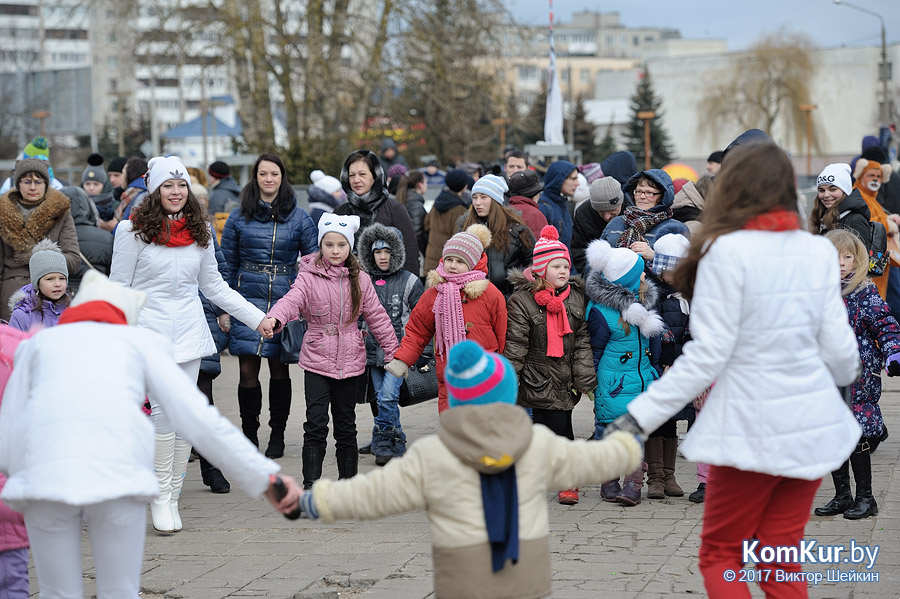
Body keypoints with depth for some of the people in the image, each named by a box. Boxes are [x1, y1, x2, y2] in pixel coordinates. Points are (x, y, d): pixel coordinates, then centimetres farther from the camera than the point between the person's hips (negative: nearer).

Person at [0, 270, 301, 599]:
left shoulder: (37, 345, 29)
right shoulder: (137, 342, 26)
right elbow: (200, 419, 14)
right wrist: (264, 476, 13)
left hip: (44, 473, 1)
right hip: (117, 473, 0)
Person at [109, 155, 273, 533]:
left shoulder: (199, 232, 11)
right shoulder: (133, 231, -3)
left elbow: (214, 286, 18)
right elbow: (118, 289, -1)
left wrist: (258, 318, 15)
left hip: (189, 331, 4)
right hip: (149, 329, -4)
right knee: (164, 409, -13)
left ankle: (172, 496, 12)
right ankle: (160, 496, -2)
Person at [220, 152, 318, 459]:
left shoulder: (298, 217, 4)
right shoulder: (239, 217, 6)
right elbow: (227, 263, 9)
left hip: (285, 299, 0)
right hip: (247, 298, 0)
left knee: (279, 368, 5)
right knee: (248, 370, -2)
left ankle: (278, 434, 17)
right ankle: (249, 433, 12)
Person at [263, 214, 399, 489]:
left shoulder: (360, 280, 5)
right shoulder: (309, 276, -5)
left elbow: (377, 317, 9)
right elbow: (293, 298, -23)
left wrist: (394, 353, 8)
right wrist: (274, 318, -43)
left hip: (350, 362, 3)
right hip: (317, 360, -2)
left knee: (346, 425, 11)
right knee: (316, 425, -10)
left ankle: (348, 481, 22)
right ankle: (311, 485, -7)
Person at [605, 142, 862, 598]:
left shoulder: (727, 251, -14)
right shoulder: (820, 252, 0)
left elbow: (706, 355, -17)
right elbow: (839, 349, 3)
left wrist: (640, 416, -14)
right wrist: (847, 376, 27)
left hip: (753, 430, -5)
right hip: (813, 423, 5)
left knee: (719, 555, 11)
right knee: (782, 559, 13)